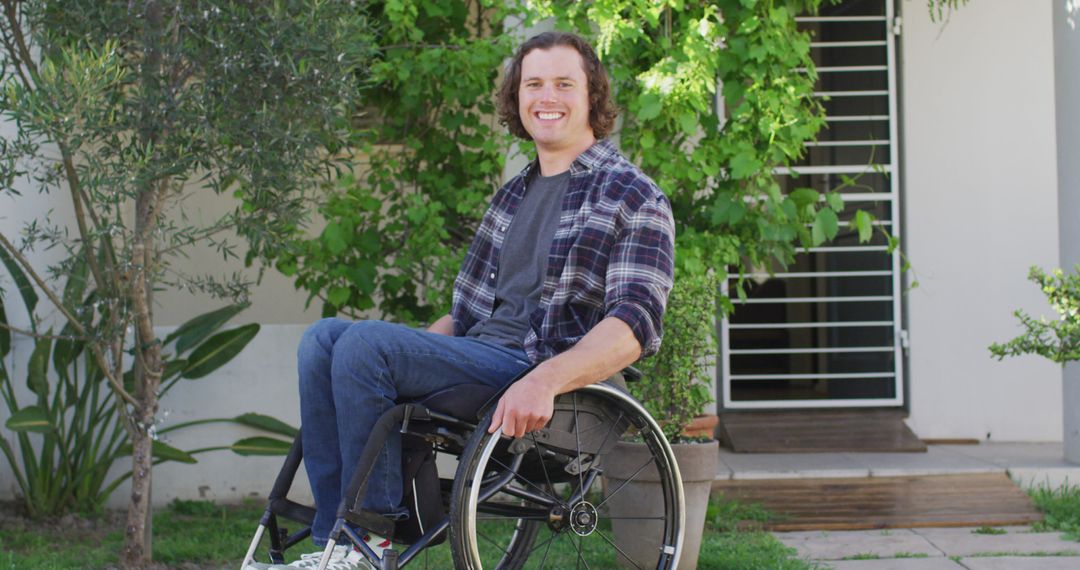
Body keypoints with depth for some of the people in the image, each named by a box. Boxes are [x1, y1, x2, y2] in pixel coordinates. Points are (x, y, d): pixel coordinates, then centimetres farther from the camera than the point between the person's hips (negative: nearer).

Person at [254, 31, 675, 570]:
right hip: (477, 359, 8)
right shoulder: (512, 195, 23)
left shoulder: (634, 198, -2)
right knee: (324, 337, -9)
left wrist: (544, 381, -31)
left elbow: (636, 323, -16)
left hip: (542, 377, -8)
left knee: (365, 341, -24)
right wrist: (410, 353, 10)